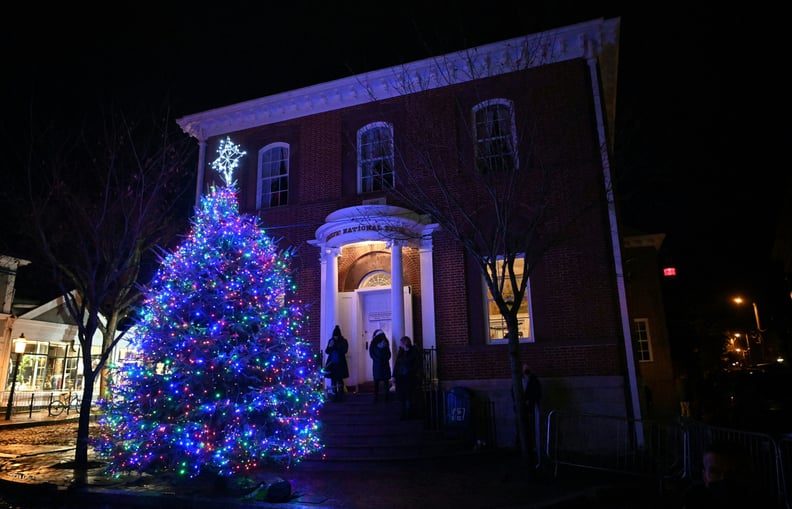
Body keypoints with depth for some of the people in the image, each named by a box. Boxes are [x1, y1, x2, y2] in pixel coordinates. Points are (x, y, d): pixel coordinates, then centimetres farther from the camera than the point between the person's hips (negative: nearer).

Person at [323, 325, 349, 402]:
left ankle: (340, 395, 3)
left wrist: (336, 347, -22)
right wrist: (329, 346, -13)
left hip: (340, 364, -3)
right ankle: (334, 395, 6)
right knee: (333, 379, 2)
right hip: (332, 363, 3)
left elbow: (344, 351, -14)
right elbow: (327, 351, 7)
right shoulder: (331, 340, 7)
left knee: (339, 379, -3)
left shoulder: (344, 341, -2)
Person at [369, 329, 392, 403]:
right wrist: (378, 360, -14)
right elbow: (371, 354, -5)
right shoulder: (373, 344, 0)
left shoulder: (386, 343, 9)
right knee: (376, 381, 0)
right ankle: (376, 396, 2)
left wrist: (386, 359, -9)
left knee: (386, 380, 2)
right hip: (377, 365, -2)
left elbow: (389, 353, 9)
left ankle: (387, 396, 7)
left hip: (385, 364, 3)